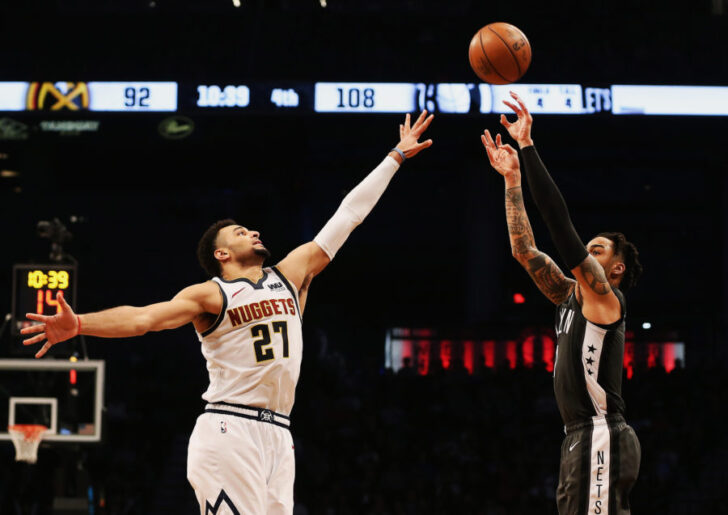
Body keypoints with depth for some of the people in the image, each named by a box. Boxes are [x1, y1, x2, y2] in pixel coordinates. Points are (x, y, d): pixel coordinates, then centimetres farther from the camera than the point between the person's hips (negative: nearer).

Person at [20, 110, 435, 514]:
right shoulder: (210, 296, 3)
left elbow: (347, 216, 22)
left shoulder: (291, 275, 19)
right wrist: (77, 325, -26)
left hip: (277, 435, 6)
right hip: (229, 429, -6)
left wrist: (395, 158, 25)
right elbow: (143, 318, -10)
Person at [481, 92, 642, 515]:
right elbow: (525, 250, 21)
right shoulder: (571, 297, 19)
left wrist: (528, 146, -10)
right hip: (584, 439, 9)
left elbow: (560, 220, -11)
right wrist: (513, 180, 18)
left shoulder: (604, 296, -4)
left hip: (601, 436, -9)